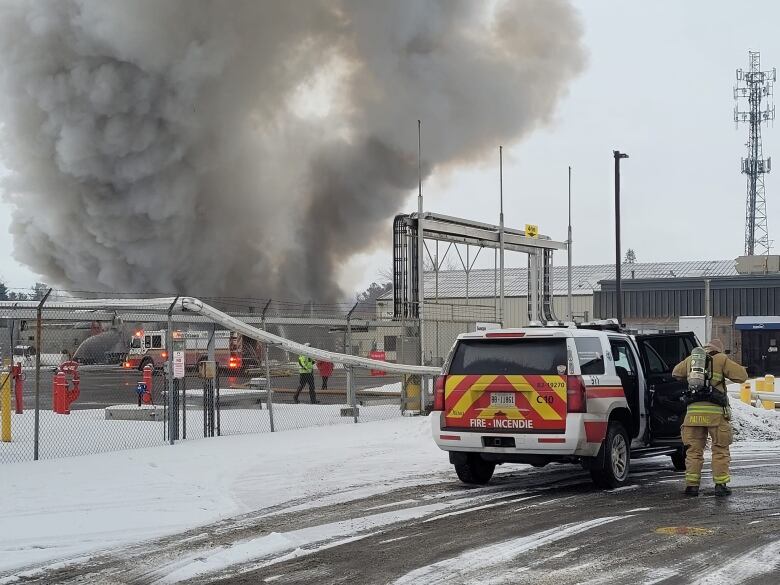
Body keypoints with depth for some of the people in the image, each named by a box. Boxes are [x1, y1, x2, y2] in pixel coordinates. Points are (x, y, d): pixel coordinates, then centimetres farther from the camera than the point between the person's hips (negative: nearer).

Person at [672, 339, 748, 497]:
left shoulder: (690, 359, 15)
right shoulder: (721, 359, 3)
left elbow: (676, 373, 31)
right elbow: (742, 376, 3)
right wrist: (725, 372, 18)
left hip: (694, 410, 3)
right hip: (715, 411, -3)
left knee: (694, 449, 9)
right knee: (720, 449, 7)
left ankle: (691, 484, 6)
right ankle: (721, 484, 5)